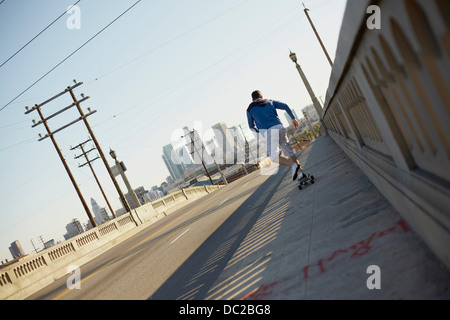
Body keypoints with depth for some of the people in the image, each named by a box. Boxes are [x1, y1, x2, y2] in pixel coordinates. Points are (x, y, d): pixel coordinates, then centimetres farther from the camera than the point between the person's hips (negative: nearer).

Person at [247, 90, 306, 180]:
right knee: (289, 151, 13)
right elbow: (285, 106, 12)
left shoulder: (250, 109, 16)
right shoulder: (270, 102, 23)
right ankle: (301, 172, 8)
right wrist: (293, 118, 18)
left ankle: (293, 165, -31)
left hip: (268, 132, -4)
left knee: (274, 157, -10)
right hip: (279, 127, 5)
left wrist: (259, 131, 40)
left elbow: (251, 127, 22)